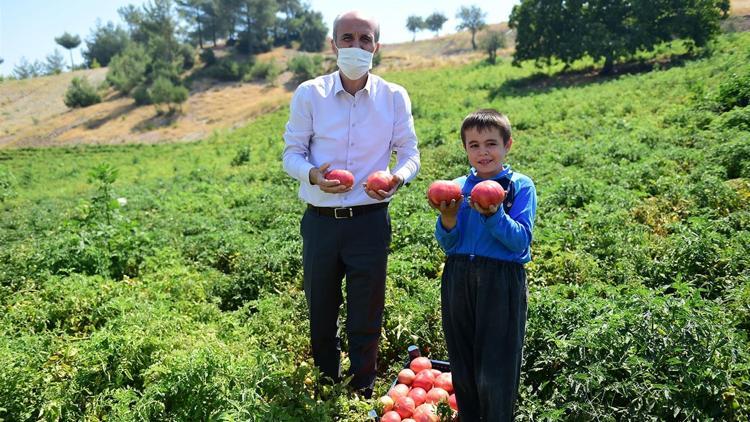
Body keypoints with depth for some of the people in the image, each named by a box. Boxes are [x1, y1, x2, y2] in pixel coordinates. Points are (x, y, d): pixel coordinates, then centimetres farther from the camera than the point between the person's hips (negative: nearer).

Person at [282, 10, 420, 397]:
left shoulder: (394, 97, 0)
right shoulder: (309, 94, -2)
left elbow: (410, 153, 4)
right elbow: (291, 153, 1)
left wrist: (398, 177, -19)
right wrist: (312, 175, -21)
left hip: (370, 220, 0)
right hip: (320, 221, 1)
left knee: (366, 320, 9)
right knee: (321, 315, 15)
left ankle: (363, 396, 31)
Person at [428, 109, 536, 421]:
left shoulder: (521, 186, -1)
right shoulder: (457, 187, 8)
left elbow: (520, 241, -12)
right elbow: (447, 245, 3)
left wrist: (493, 215, -25)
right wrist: (448, 219, -16)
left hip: (501, 282, -4)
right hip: (458, 280, 4)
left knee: (495, 372, 2)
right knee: (462, 365, 16)